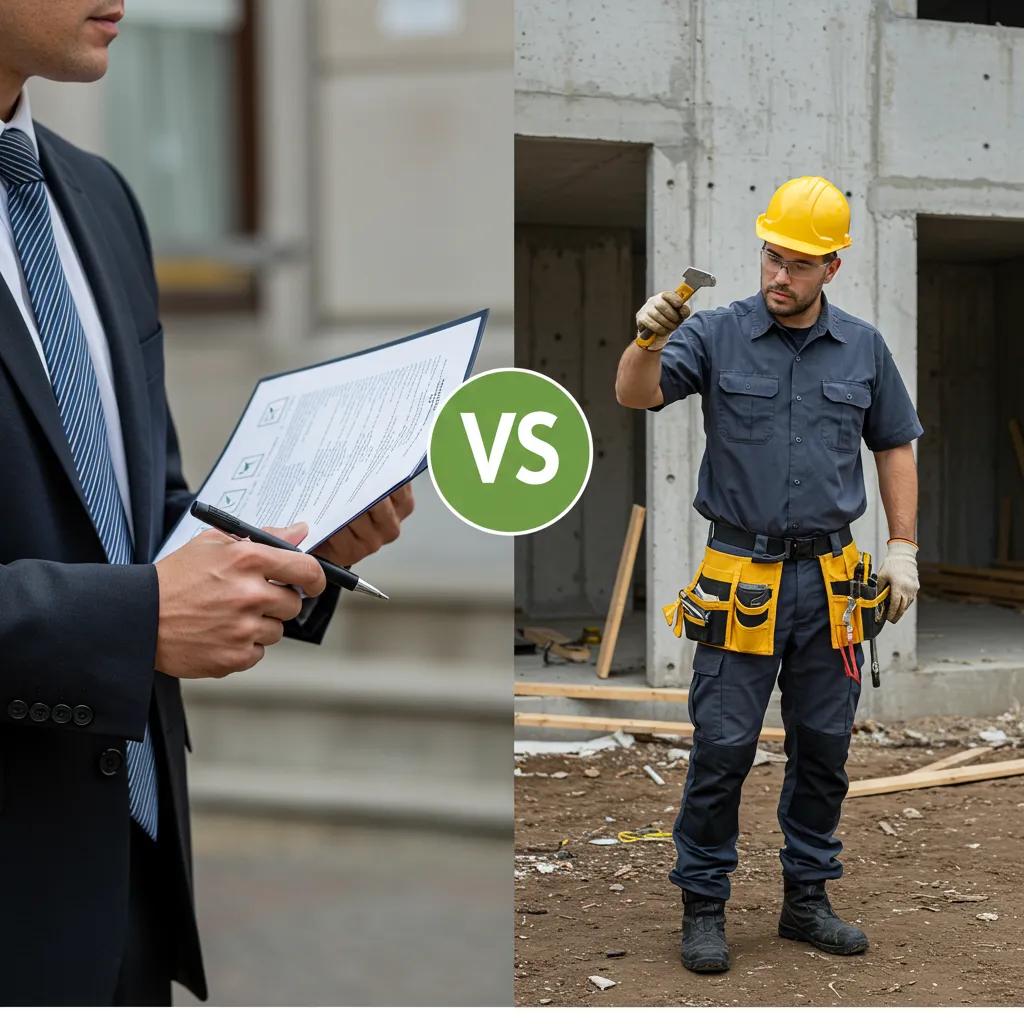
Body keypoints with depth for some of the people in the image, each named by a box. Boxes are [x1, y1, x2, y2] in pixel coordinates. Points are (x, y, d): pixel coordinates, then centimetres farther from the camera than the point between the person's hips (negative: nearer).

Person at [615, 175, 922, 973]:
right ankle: (704, 906, 13)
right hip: (740, 574, -3)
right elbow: (636, 395, -15)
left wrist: (903, 550, 7)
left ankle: (808, 898, 26)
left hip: (829, 579, 3)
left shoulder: (863, 348, 7)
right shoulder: (716, 336, -2)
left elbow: (895, 449, 14)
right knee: (723, 745, -1)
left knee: (824, 746, 11)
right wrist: (649, 338, -36)